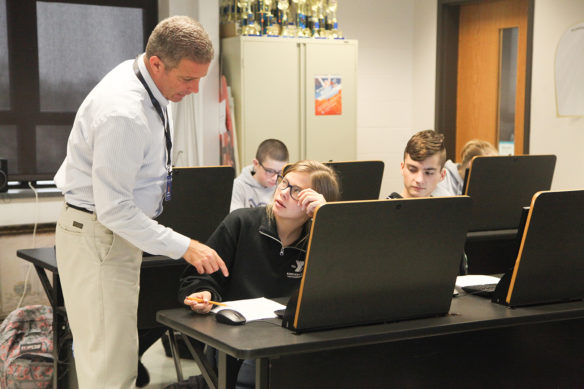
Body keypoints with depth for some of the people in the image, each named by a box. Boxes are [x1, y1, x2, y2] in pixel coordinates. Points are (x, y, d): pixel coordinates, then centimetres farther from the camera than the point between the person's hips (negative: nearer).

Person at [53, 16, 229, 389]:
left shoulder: (146, 82, 1)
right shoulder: (124, 113, -30)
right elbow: (113, 209, -28)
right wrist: (184, 247, -26)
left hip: (120, 230, 10)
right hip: (97, 236, -10)